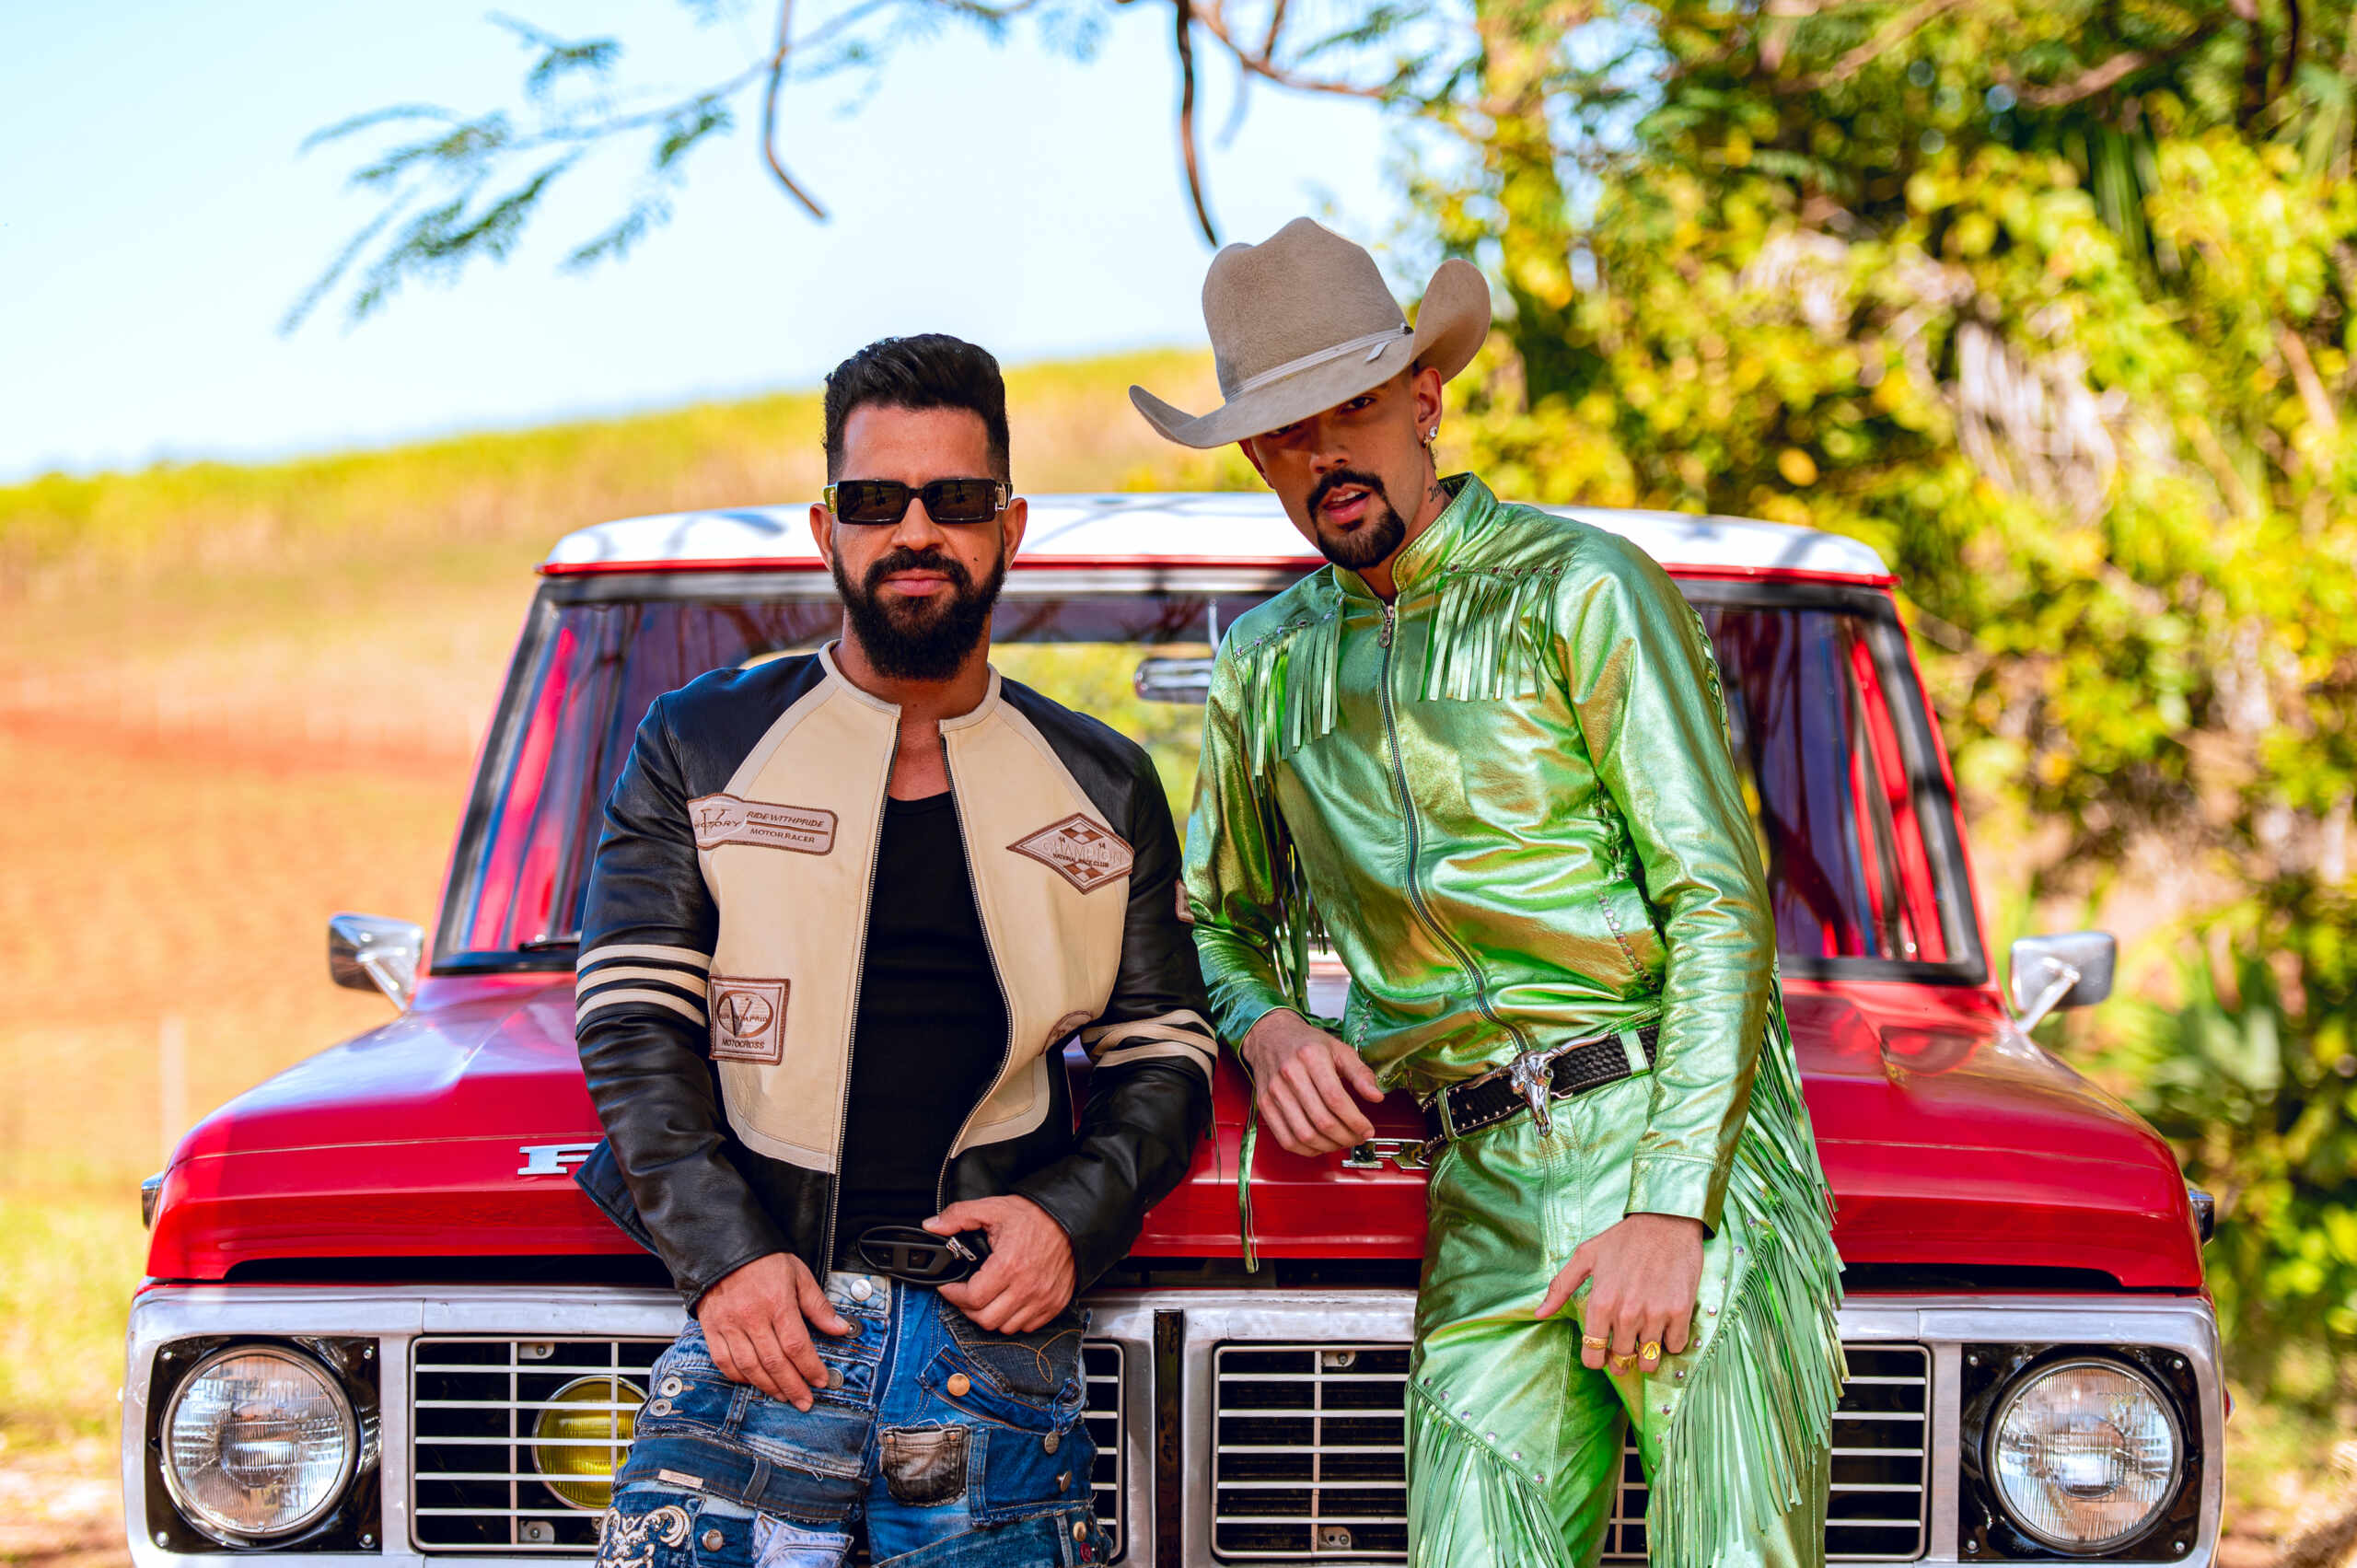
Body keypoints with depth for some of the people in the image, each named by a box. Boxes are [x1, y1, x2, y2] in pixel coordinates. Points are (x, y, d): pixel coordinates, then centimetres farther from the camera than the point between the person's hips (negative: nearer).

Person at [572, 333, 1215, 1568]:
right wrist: (724, 1257, -12)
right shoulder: (699, 749, 10)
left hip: (996, 1331, 1)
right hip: (758, 1318, -1)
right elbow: (633, 1029, 2)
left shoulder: (1106, 791, 16)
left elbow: (1165, 1059, 14)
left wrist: (1075, 1220, -5)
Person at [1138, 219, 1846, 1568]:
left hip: (1688, 1151, -4)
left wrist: (1671, 1207, -15)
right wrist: (1267, 1025, 6)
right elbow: (1216, 924, 31)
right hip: (1486, 1201, 4)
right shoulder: (1268, 671, 18)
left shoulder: (1582, 589, 0)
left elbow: (1721, 905, -6)